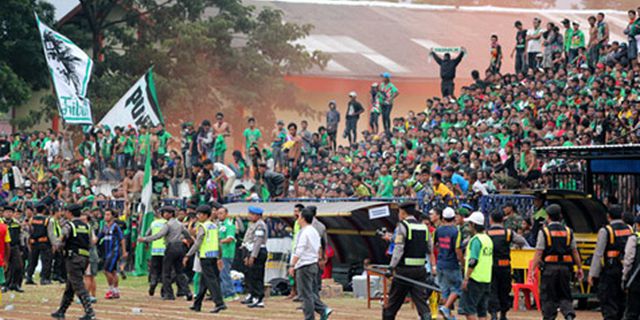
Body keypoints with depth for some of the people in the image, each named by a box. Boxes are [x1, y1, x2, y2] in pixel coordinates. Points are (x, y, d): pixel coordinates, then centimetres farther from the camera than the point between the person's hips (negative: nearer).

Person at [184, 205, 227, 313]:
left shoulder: (202, 227, -11)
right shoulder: (214, 226, 13)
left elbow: (197, 243, -15)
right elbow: (219, 243, 16)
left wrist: (188, 256, -12)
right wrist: (219, 258, 21)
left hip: (205, 256, -8)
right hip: (214, 255, 8)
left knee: (210, 280, -10)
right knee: (204, 281, 14)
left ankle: (219, 303, -18)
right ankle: (197, 304, 19)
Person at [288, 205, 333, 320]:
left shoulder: (304, 233, -15)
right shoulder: (314, 232, 13)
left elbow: (299, 251, -21)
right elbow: (319, 248, 19)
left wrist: (292, 265, -20)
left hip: (304, 265, -9)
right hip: (314, 265, 9)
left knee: (305, 294, -4)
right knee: (311, 292, 14)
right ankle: (323, 309, 0)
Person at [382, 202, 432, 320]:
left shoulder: (402, 226, -7)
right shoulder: (424, 227, 10)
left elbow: (399, 248, -15)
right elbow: (429, 250, 12)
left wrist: (391, 267, -17)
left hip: (404, 270, -5)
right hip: (420, 270, 5)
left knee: (393, 303, 9)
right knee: (421, 301, 0)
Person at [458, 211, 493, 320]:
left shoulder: (476, 239, -12)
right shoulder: (488, 239, 15)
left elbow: (473, 261, -19)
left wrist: (466, 278, -18)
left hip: (475, 278, -9)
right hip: (486, 279, 9)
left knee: (468, 309, -6)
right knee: (482, 311, 10)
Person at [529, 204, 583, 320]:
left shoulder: (544, 232, -4)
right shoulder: (568, 232, 8)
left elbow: (538, 252, -9)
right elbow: (575, 251, 10)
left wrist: (533, 270, -7)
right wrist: (579, 268, 17)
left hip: (549, 267, -4)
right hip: (565, 268, 4)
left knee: (548, 297, 4)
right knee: (565, 296, 10)